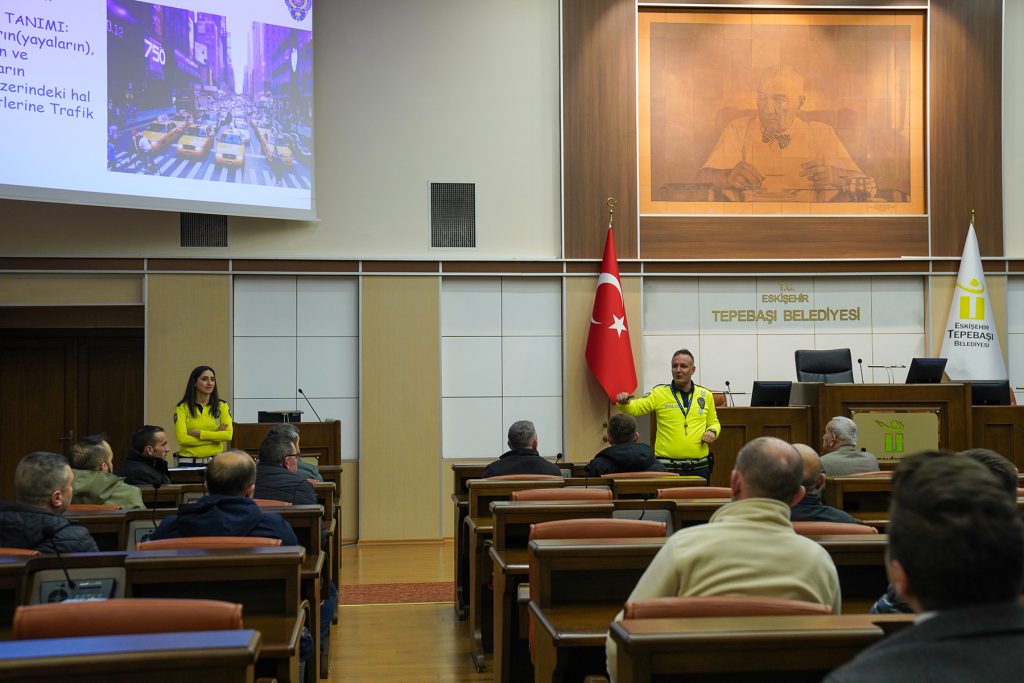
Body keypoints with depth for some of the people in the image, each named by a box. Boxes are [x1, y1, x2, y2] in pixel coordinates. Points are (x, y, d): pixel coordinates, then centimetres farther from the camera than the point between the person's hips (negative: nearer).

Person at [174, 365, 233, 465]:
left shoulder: (222, 406, 8)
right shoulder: (182, 408, 3)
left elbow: (228, 435, -3)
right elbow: (182, 439, -7)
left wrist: (198, 433, -9)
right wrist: (216, 436, -7)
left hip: (215, 461, 1)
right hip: (189, 461, -1)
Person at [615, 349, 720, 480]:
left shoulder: (706, 395, 10)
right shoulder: (659, 393, 1)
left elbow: (713, 422, 20)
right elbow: (636, 407, -10)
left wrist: (712, 431, -2)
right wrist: (624, 403, -32)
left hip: (699, 468, 3)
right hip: (667, 467, -3)